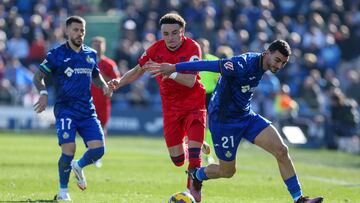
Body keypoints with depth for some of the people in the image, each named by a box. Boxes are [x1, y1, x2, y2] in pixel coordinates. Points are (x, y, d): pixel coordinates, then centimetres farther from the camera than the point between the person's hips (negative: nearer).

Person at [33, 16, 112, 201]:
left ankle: (79, 166, 26)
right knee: (69, 149, -16)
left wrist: (104, 85, 6)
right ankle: (63, 191, 5)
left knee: (98, 149, -9)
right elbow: (38, 76, -1)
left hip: (87, 111, 4)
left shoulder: (91, 54, 13)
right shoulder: (57, 54, -1)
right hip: (65, 109, -4)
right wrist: (43, 92, -20)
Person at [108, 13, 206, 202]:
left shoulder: (192, 48, -17)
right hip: (171, 106, 4)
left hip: (194, 105, -4)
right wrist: (119, 82, -5)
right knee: (177, 159, 4)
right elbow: (138, 70, 10)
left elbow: (190, 81, -27)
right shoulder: (156, 49, -5)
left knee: (193, 155, -16)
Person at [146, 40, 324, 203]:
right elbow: (209, 65, -28)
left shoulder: (261, 64, -1)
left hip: (246, 116, 8)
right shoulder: (243, 65, -28)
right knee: (227, 172, 7)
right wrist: (174, 68, -27)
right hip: (223, 120, -8)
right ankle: (196, 176, 39)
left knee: (281, 151, -8)